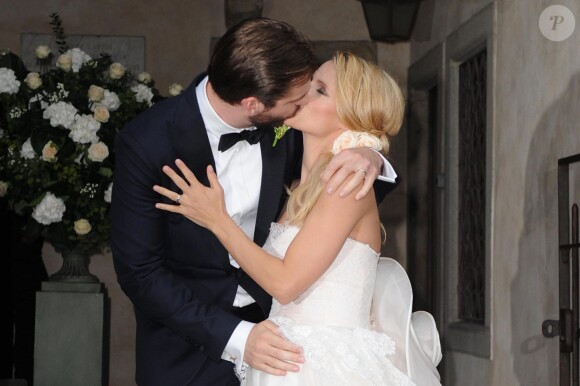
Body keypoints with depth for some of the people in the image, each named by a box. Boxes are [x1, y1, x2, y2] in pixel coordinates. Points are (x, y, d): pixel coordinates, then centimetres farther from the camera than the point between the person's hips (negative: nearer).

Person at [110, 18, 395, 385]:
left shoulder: (283, 125, -13)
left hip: (271, 323, 4)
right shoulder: (145, 144, -23)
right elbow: (140, 272, -19)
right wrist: (234, 337, -28)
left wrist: (369, 158, -23)